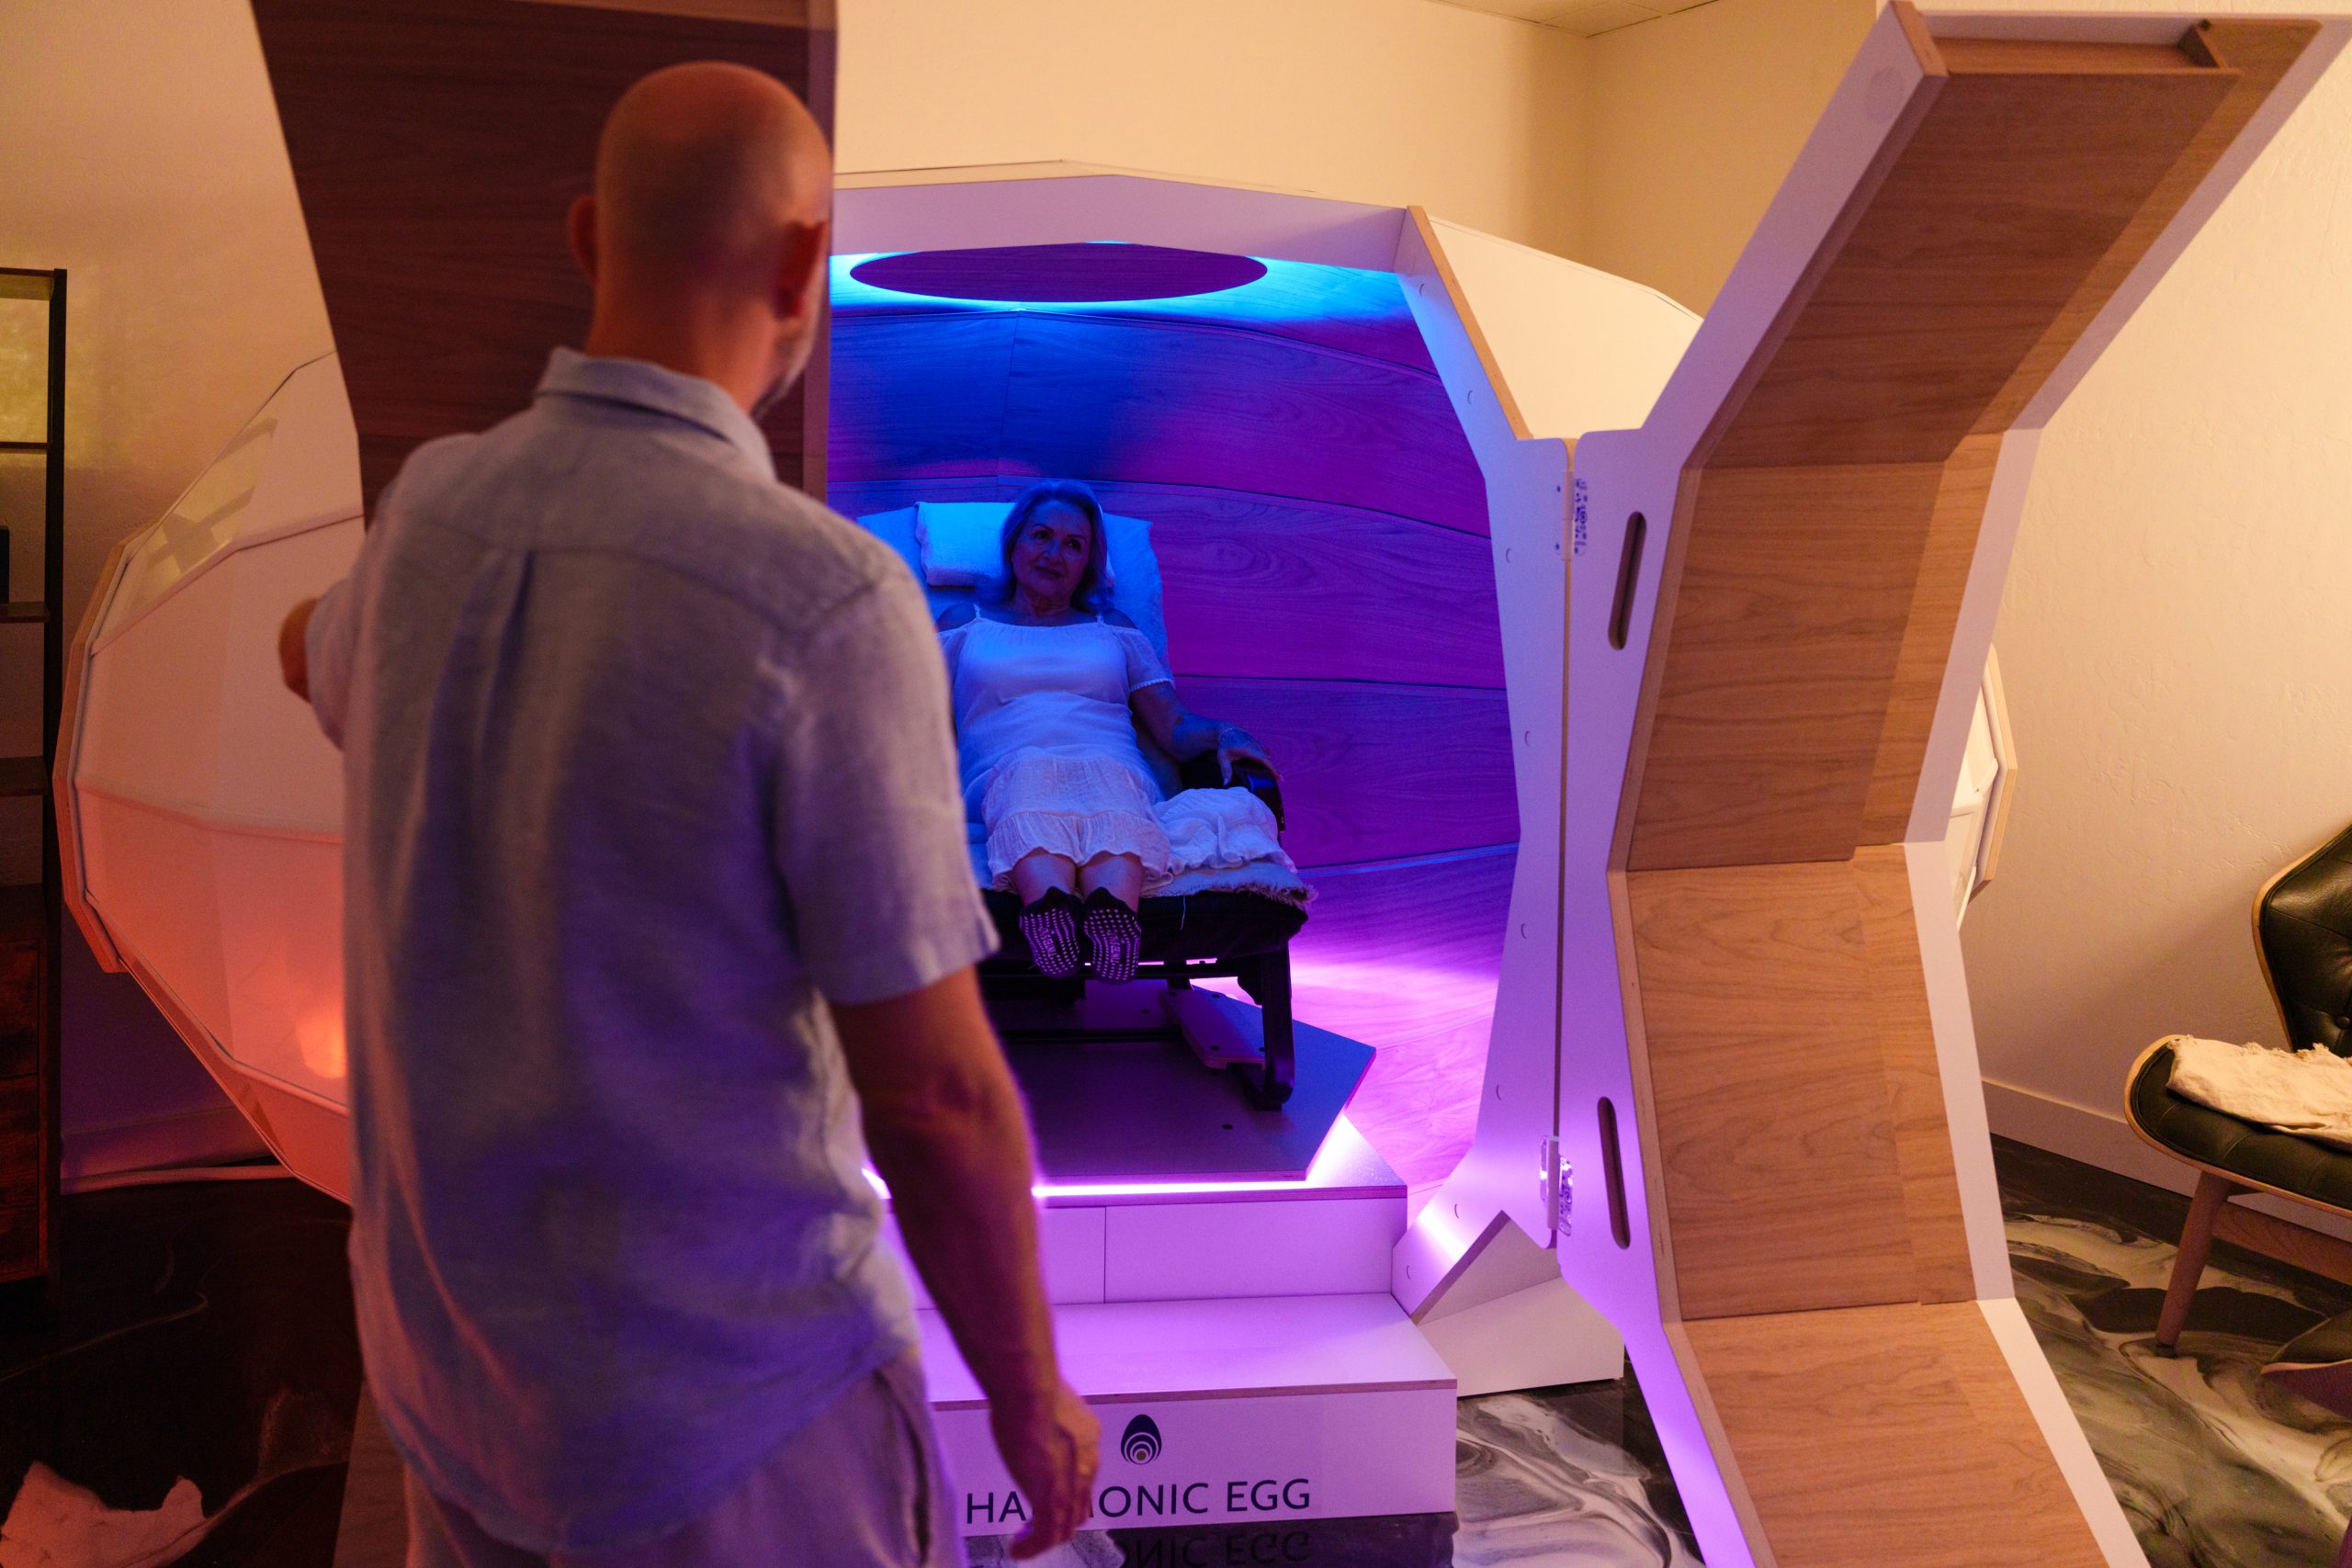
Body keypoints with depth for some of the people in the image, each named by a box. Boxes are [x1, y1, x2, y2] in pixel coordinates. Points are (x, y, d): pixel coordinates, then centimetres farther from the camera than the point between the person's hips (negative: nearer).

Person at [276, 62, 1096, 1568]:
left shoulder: (439, 515, -5)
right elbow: (934, 1096, -23)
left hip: (469, 1334, 7)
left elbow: (318, 661, 23)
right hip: (738, 1399, -6)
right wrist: (1033, 1389, -6)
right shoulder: (830, 607, -28)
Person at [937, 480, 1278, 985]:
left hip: (1113, 770, 1)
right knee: (1032, 773, -39)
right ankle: (1051, 904, -68)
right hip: (1005, 775, -1)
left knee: (1105, 783, -38)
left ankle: (1113, 905, -69)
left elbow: (1176, 728, 21)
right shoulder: (964, 623, 28)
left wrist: (1221, 735, -1)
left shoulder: (1114, 630, 30)